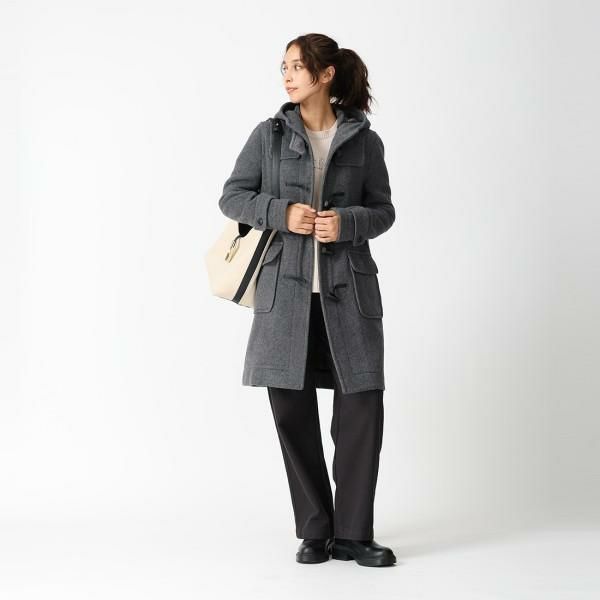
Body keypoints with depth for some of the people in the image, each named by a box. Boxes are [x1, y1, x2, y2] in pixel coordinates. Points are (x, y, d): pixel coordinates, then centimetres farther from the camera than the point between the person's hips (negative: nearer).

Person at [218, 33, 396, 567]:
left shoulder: (364, 140, 4)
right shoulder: (269, 134, 5)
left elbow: (383, 210, 8)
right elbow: (232, 196, 5)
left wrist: (348, 222, -12)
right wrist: (282, 212, -12)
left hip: (348, 289, 0)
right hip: (286, 288, 0)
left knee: (363, 407, -4)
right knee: (292, 410, 2)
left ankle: (352, 534, 9)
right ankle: (315, 532, 15)